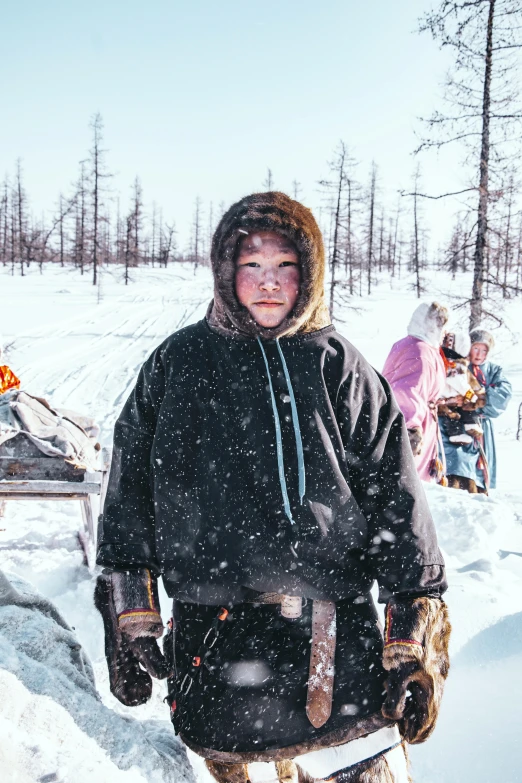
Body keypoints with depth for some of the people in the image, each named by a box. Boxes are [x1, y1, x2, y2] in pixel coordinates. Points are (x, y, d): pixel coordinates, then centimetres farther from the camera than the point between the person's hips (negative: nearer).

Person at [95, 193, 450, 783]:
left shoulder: (340, 368, 4)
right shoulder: (177, 365, 5)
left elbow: (397, 501, 3)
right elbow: (130, 492, 9)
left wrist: (417, 642, 0)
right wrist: (129, 616, 7)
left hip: (339, 641, 0)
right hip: (216, 647, 1)